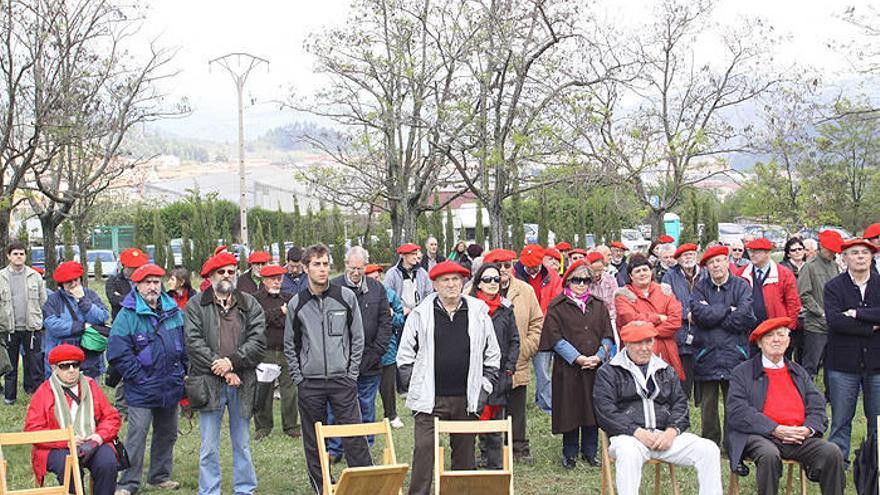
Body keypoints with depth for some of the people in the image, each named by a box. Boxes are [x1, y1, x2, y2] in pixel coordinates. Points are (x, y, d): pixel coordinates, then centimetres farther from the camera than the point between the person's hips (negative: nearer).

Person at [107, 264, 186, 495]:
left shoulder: (174, 311, 6)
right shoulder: (127, 315, -11)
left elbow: (185, 343, 16)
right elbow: (117, 353, -15)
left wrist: (183, 371, 8)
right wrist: (139, 378, -15)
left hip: (171, 386, 6)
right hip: (142, 390, -6)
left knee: (167, 433, 16)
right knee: (137, 435, -7)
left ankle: (160, 475, 31)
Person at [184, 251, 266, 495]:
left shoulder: (249, 305, 9)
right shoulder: (196, 305, 3)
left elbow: (258, 341, -2)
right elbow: (194, 343, -7)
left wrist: (232, 361, -15)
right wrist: (222, 370, -13)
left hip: (242, 383, 2)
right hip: (208, 384, -2)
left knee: (242, 444, 12)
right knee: (209, 447, 2)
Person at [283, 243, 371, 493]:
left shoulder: (346, 296, 0)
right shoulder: (296, 304, 4)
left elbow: (357, 338, 4)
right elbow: (290, 345, 12)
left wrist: (352, 374, 0)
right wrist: (298, 377, 4)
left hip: (342, 380, -2)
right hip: (309, 384, 2)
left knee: (354, 438, -2)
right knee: (314, 443, 8)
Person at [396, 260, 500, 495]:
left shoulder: (479, 313, 4)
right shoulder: (420, 315, -1)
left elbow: (492, 356, 11)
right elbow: (405, 356, 5)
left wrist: (483, 389, 5)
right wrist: (417, 387, -1)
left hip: (467, 401, 2)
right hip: (429, 400, -2)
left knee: (465, 453, 11)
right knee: (424, 452, -4)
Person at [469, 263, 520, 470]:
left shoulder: (506, 308, 9)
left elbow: (514, 340, 12)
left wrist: (509, 368, 3)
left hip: (499, 373, 3)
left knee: (495, 422, 7)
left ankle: (494, 465, 14)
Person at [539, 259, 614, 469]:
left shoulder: (598, 305, 10)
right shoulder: (557, 306, -1)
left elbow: (608, 336, 8)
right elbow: (555, 337, -7)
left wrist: (599, 356, -9)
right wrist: (578, 358, -14)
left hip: (595, 367, 3)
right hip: (568, 367, -3)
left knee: (592, 409, 7)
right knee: (570, 410, 2)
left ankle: (590, 451, 20)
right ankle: (570, 453, 15)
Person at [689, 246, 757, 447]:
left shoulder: (741, 286, 4)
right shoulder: (700, 287, 7)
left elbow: (743, 317, -11)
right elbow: (699, 313, -10)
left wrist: (712, 315, -7)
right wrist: (728, 310, -8)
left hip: (734, 353, -1)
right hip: (706, 354, 1)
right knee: (708, 406, 7)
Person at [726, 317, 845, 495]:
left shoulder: (799, 373, 24)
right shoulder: (742, 372, 10)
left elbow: (817, 407, 15)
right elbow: (737, 411, -4)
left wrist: (808, 429, -8)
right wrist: (776, 430, -13)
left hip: (799, 438, 4)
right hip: (760, 437, -4)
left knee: (832, 452, -21)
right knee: (769, 455, -36)